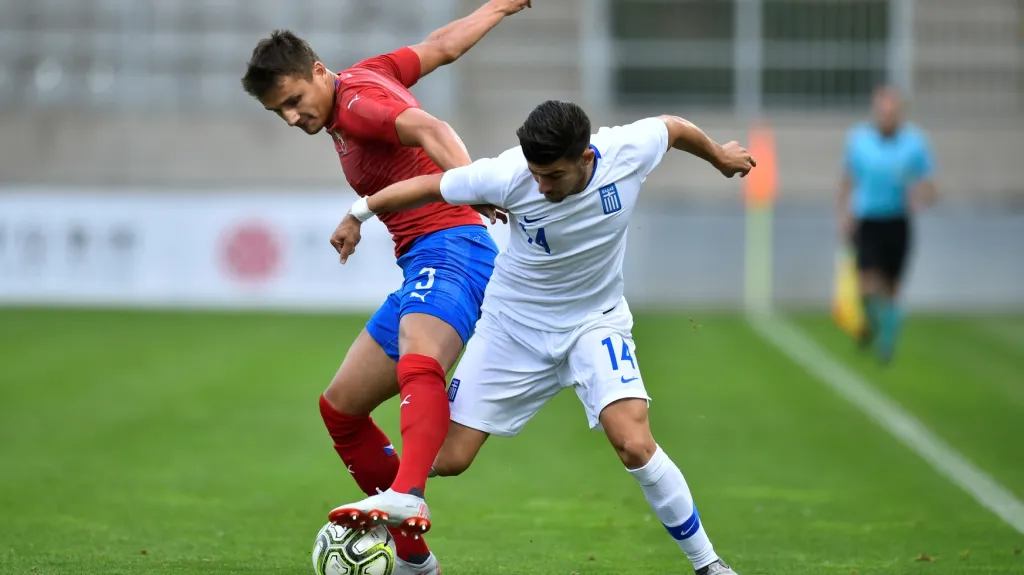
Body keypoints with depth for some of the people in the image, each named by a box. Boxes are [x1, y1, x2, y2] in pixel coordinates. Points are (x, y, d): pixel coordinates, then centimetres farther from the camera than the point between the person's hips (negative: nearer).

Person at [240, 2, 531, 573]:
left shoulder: (355, 102, -11)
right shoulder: (366, 75, 17)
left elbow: (429, 129, -29)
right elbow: (442, 46, 28)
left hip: (448, 250, -11)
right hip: (422, 268, 11)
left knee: (419, 367, -39)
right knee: (341, 407, 12)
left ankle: (407, 498, -65)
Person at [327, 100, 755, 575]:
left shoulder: (628, 152, -23)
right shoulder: (508, 176, -26)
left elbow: (671, 126, 0)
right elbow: (428, 186, -11)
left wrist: (720, 156, 19)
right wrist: (358, 213, -3)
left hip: (595, 321, 0)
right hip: (513, 324, 0)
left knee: (635, 445, -23)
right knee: (448, 458, -4)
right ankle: (399, 498, 30)